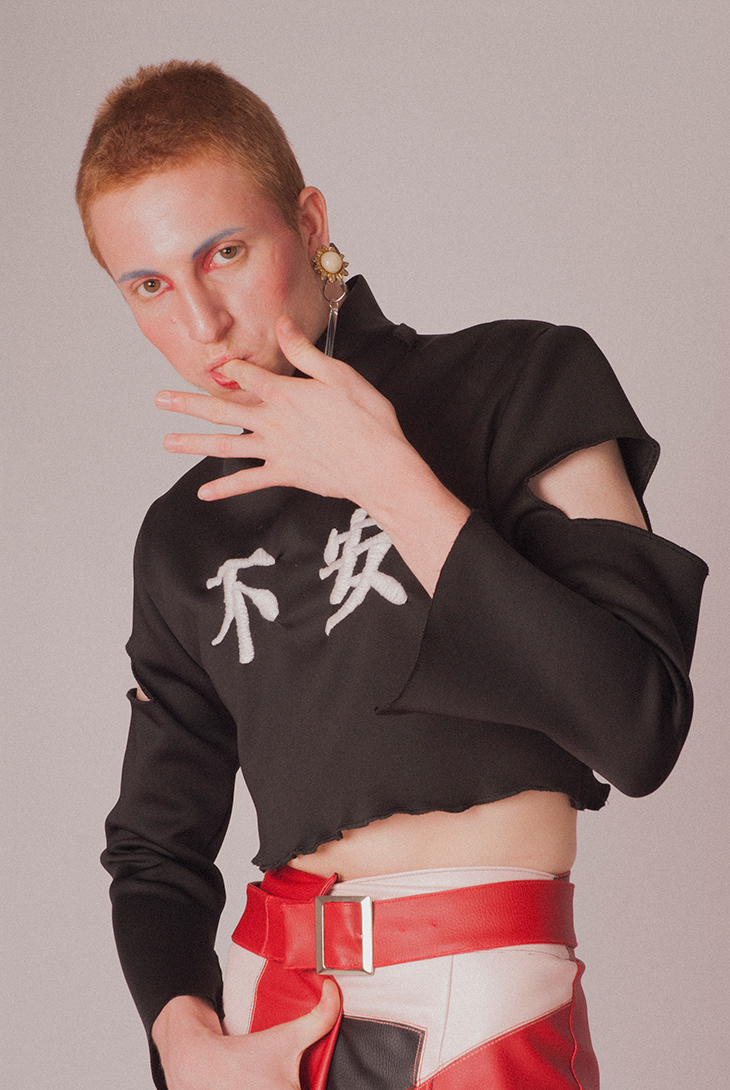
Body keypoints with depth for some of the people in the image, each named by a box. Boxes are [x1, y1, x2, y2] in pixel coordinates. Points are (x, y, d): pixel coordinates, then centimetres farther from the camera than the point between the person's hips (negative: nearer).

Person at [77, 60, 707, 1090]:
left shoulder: (519, 384, -4)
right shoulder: (183, 539, 10)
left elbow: (641, 729, -14)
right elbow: (156, 845, 11)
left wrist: (394, 483, -16)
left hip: (482, 998, -4)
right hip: (269, 995, 4)